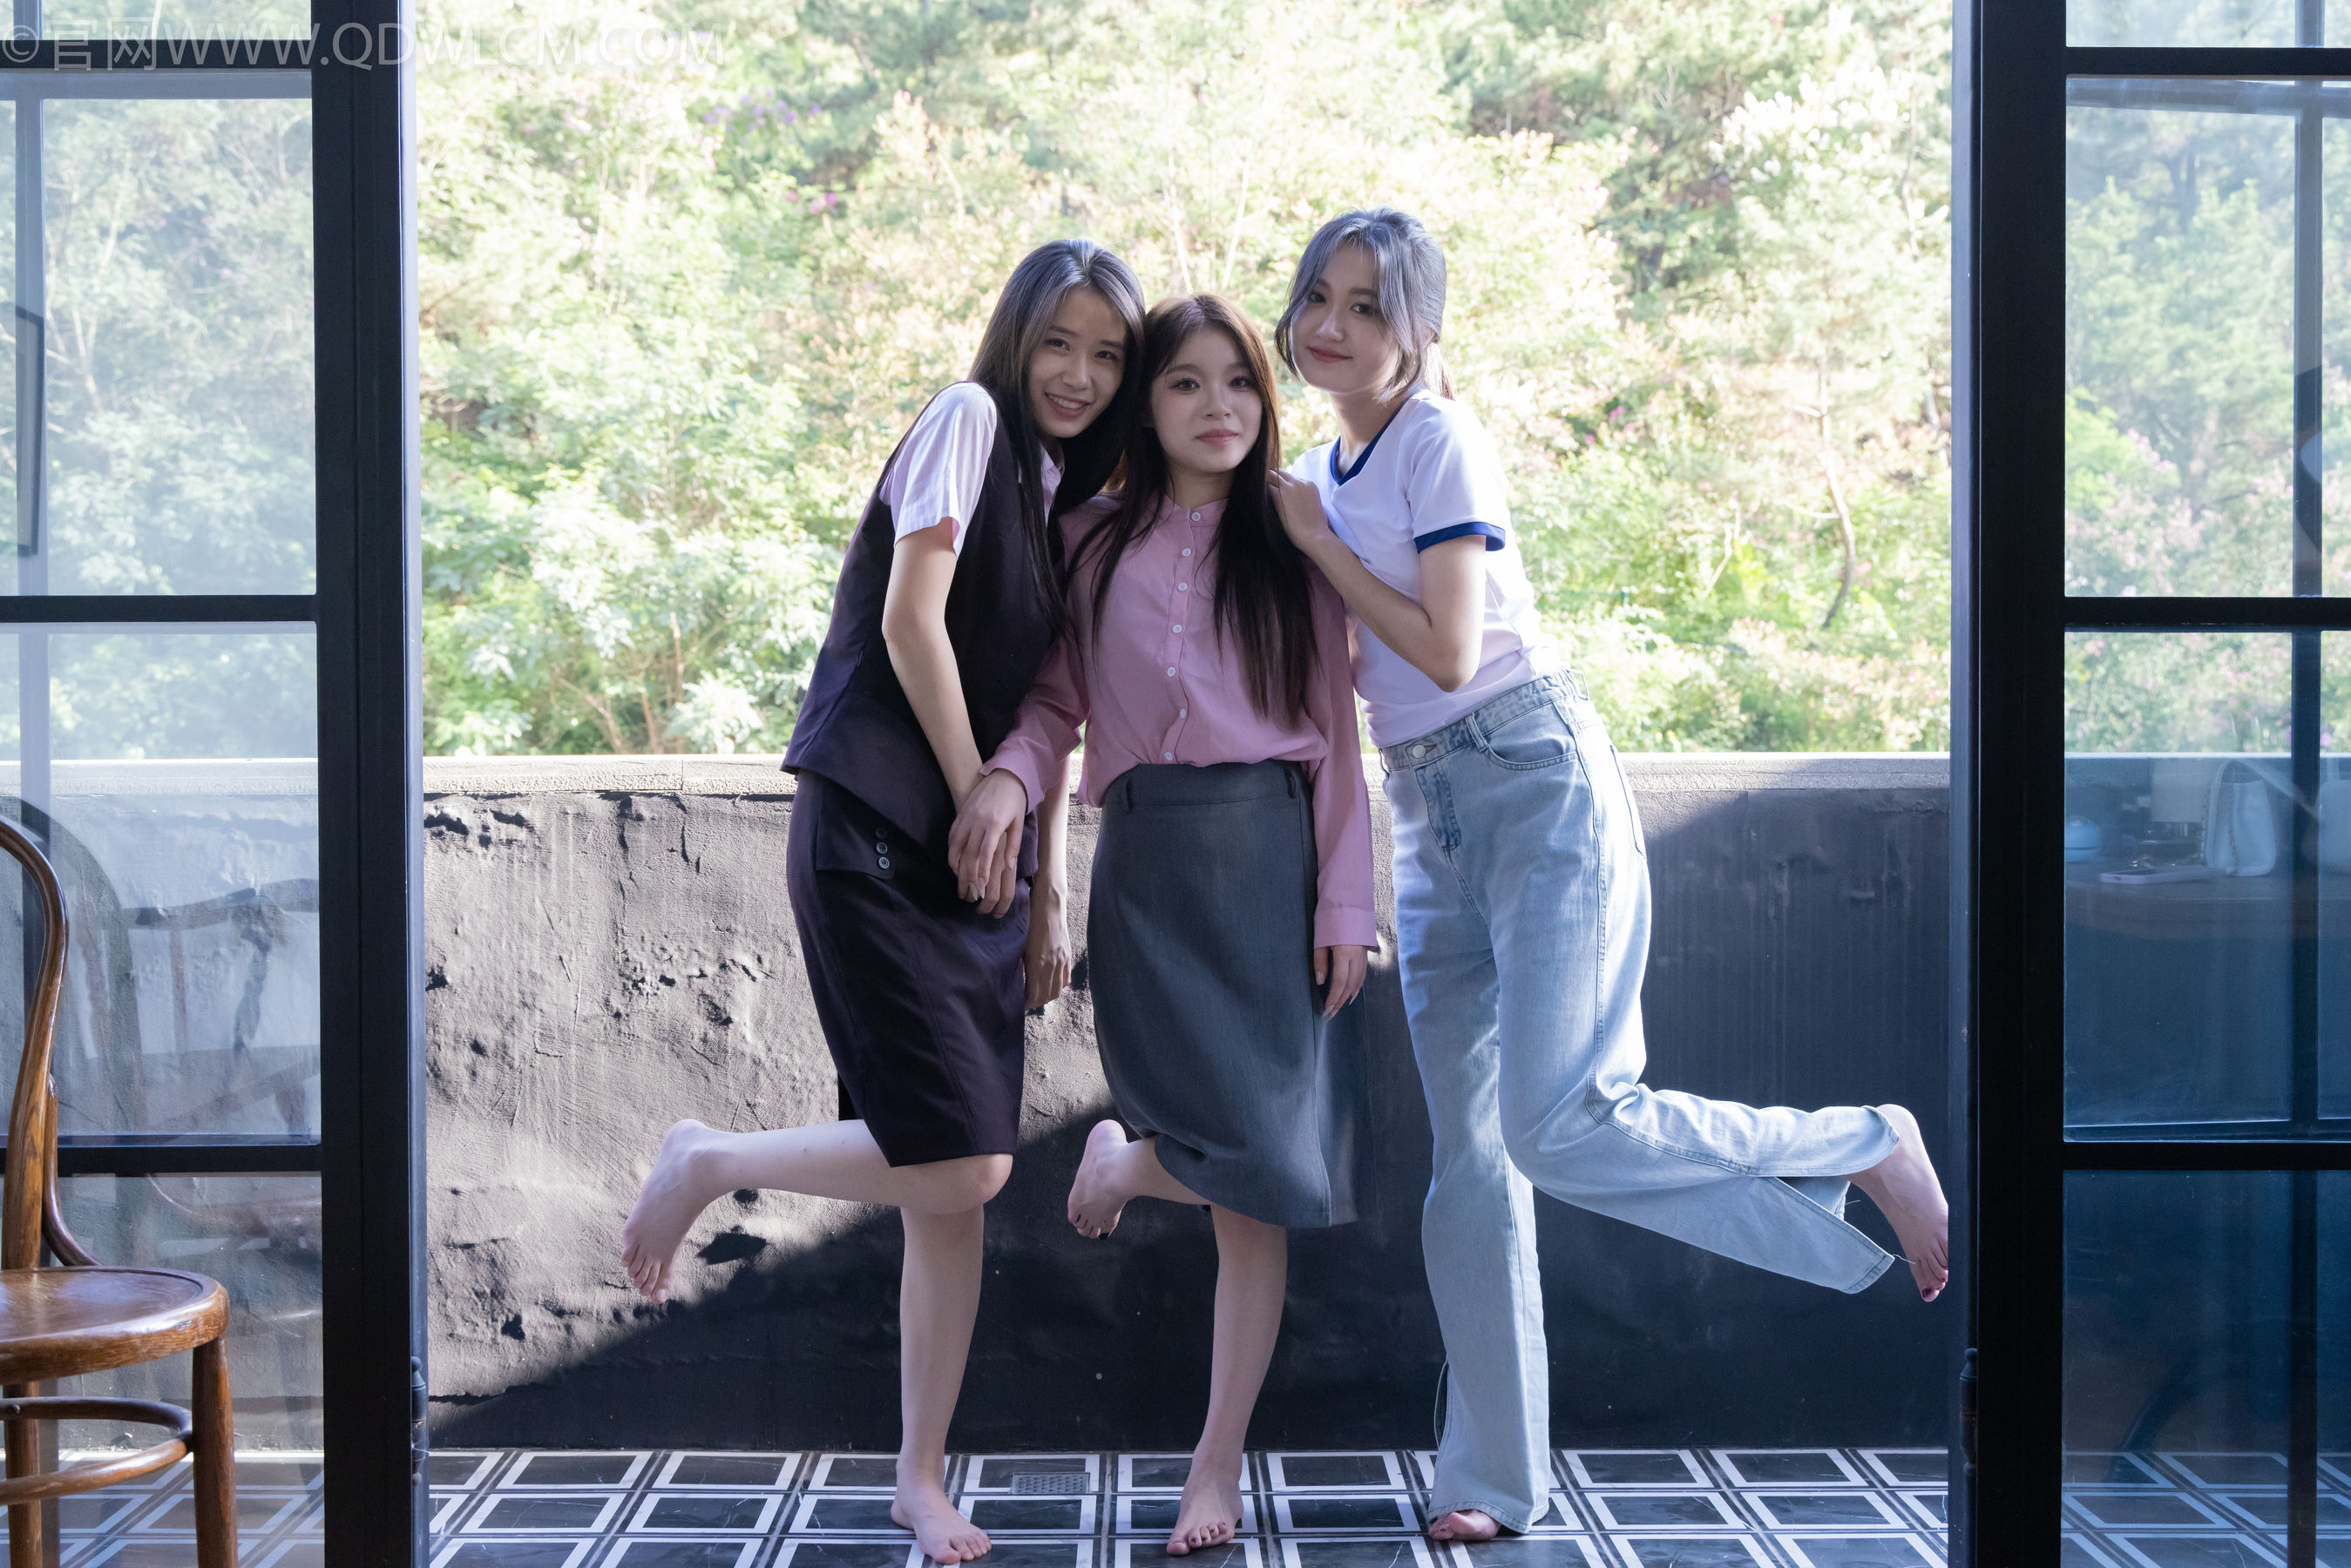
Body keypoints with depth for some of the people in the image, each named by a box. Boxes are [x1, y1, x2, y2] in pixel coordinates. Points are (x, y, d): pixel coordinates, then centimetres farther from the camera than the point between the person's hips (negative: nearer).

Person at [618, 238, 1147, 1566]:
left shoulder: (1065, 499, 20)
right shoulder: (969, 419, -3)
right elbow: (911, 625, -12)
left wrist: (1049, 895, 14)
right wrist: (978, 805, -6)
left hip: (974, 864, 8)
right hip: (876, 843, -8)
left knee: (958, 1189, 6)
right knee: (959, 1163, -16)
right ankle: (708, 1163, 6)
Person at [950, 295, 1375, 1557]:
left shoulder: (1296, 545, 10)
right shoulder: (1092, 544, 10)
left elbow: (1337, 735, 7)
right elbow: (1057, 700, 8)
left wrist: (1345, 900, 0)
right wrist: (1009, 776, -14)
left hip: (1276, 852, 1)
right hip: (1149, 859, -1)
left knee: (1266, 1185, 0)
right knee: (1259, 1162, -14)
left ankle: (1217, 1462, 14)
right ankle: (1121, 1160, 22)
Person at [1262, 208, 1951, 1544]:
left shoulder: (1439, 441, -7)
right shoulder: (1326, 469, 16)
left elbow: (1449, 651, -16)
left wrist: (1315, 540, -8)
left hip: (1535, 782, -7)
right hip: (1432, 817, 8)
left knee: (1558, 1125, -20)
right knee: (1471, 1167, 4)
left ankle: (1870, 1147, 0)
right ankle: (1496, 1479, 10)